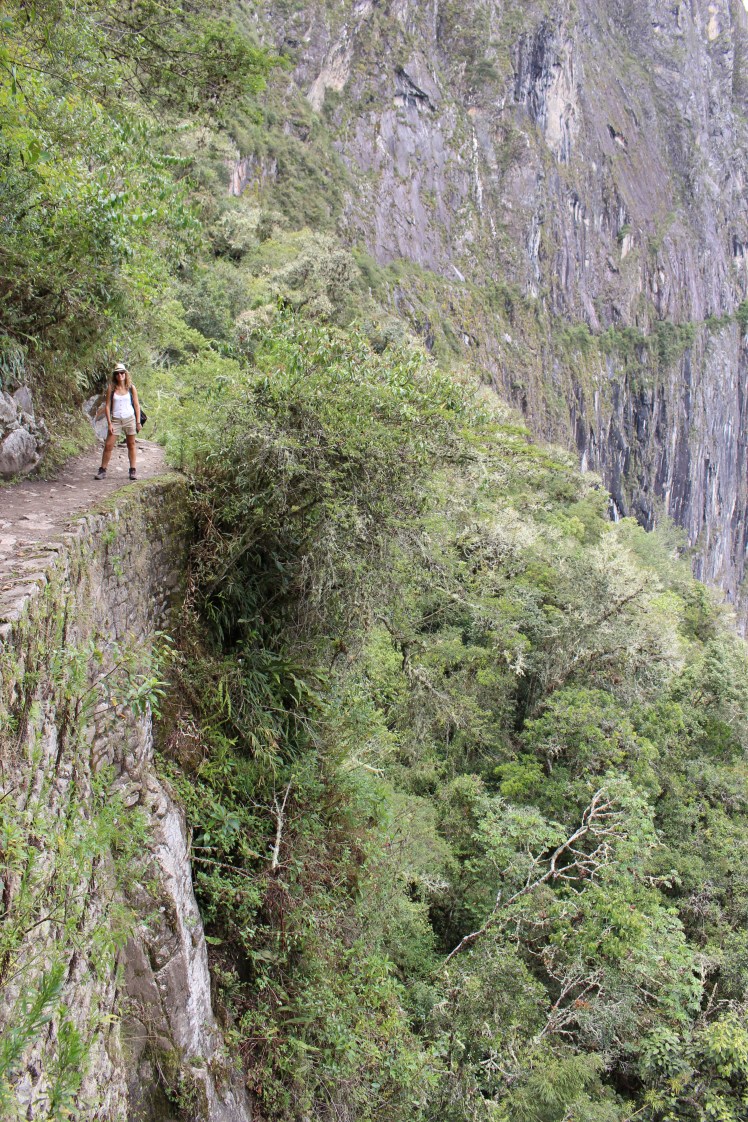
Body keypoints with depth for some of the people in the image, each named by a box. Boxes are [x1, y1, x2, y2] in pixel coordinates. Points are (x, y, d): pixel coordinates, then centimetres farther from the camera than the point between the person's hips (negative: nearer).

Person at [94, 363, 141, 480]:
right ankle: (102, 470, 4)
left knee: (131, 445, 7)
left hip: (130, 419, 0)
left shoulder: (131, 388, 1)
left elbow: (136, 405, 5)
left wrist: (138, 422, 1)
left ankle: (132, 471, 14)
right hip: (115, 420, 0)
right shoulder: (111, 388, -1)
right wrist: (109, 423, -7)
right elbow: (107, 406, 0)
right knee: (108, 445, -4)